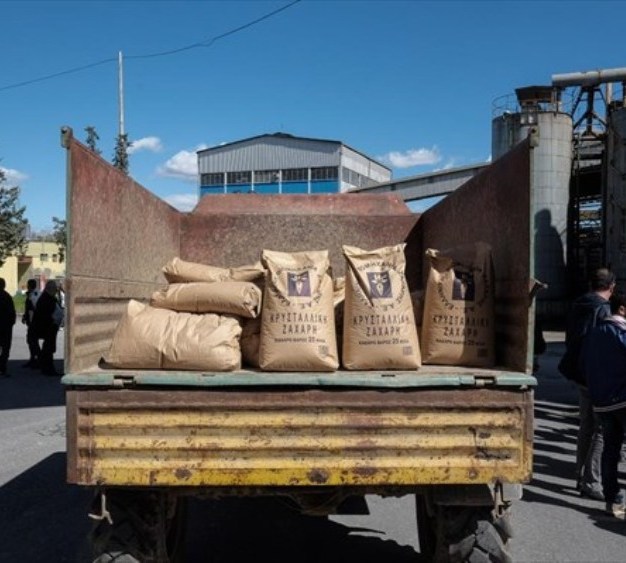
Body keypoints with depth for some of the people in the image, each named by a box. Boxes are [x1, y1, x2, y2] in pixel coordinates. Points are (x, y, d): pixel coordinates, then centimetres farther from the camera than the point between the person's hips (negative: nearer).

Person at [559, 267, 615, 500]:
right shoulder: (603, 309, -16)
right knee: (602, 430, -1)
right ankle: (591, 483, 1)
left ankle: (582, 476, 25)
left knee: (586, 427, 17)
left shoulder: (577, 306, 8)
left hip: (579, 374, 9)